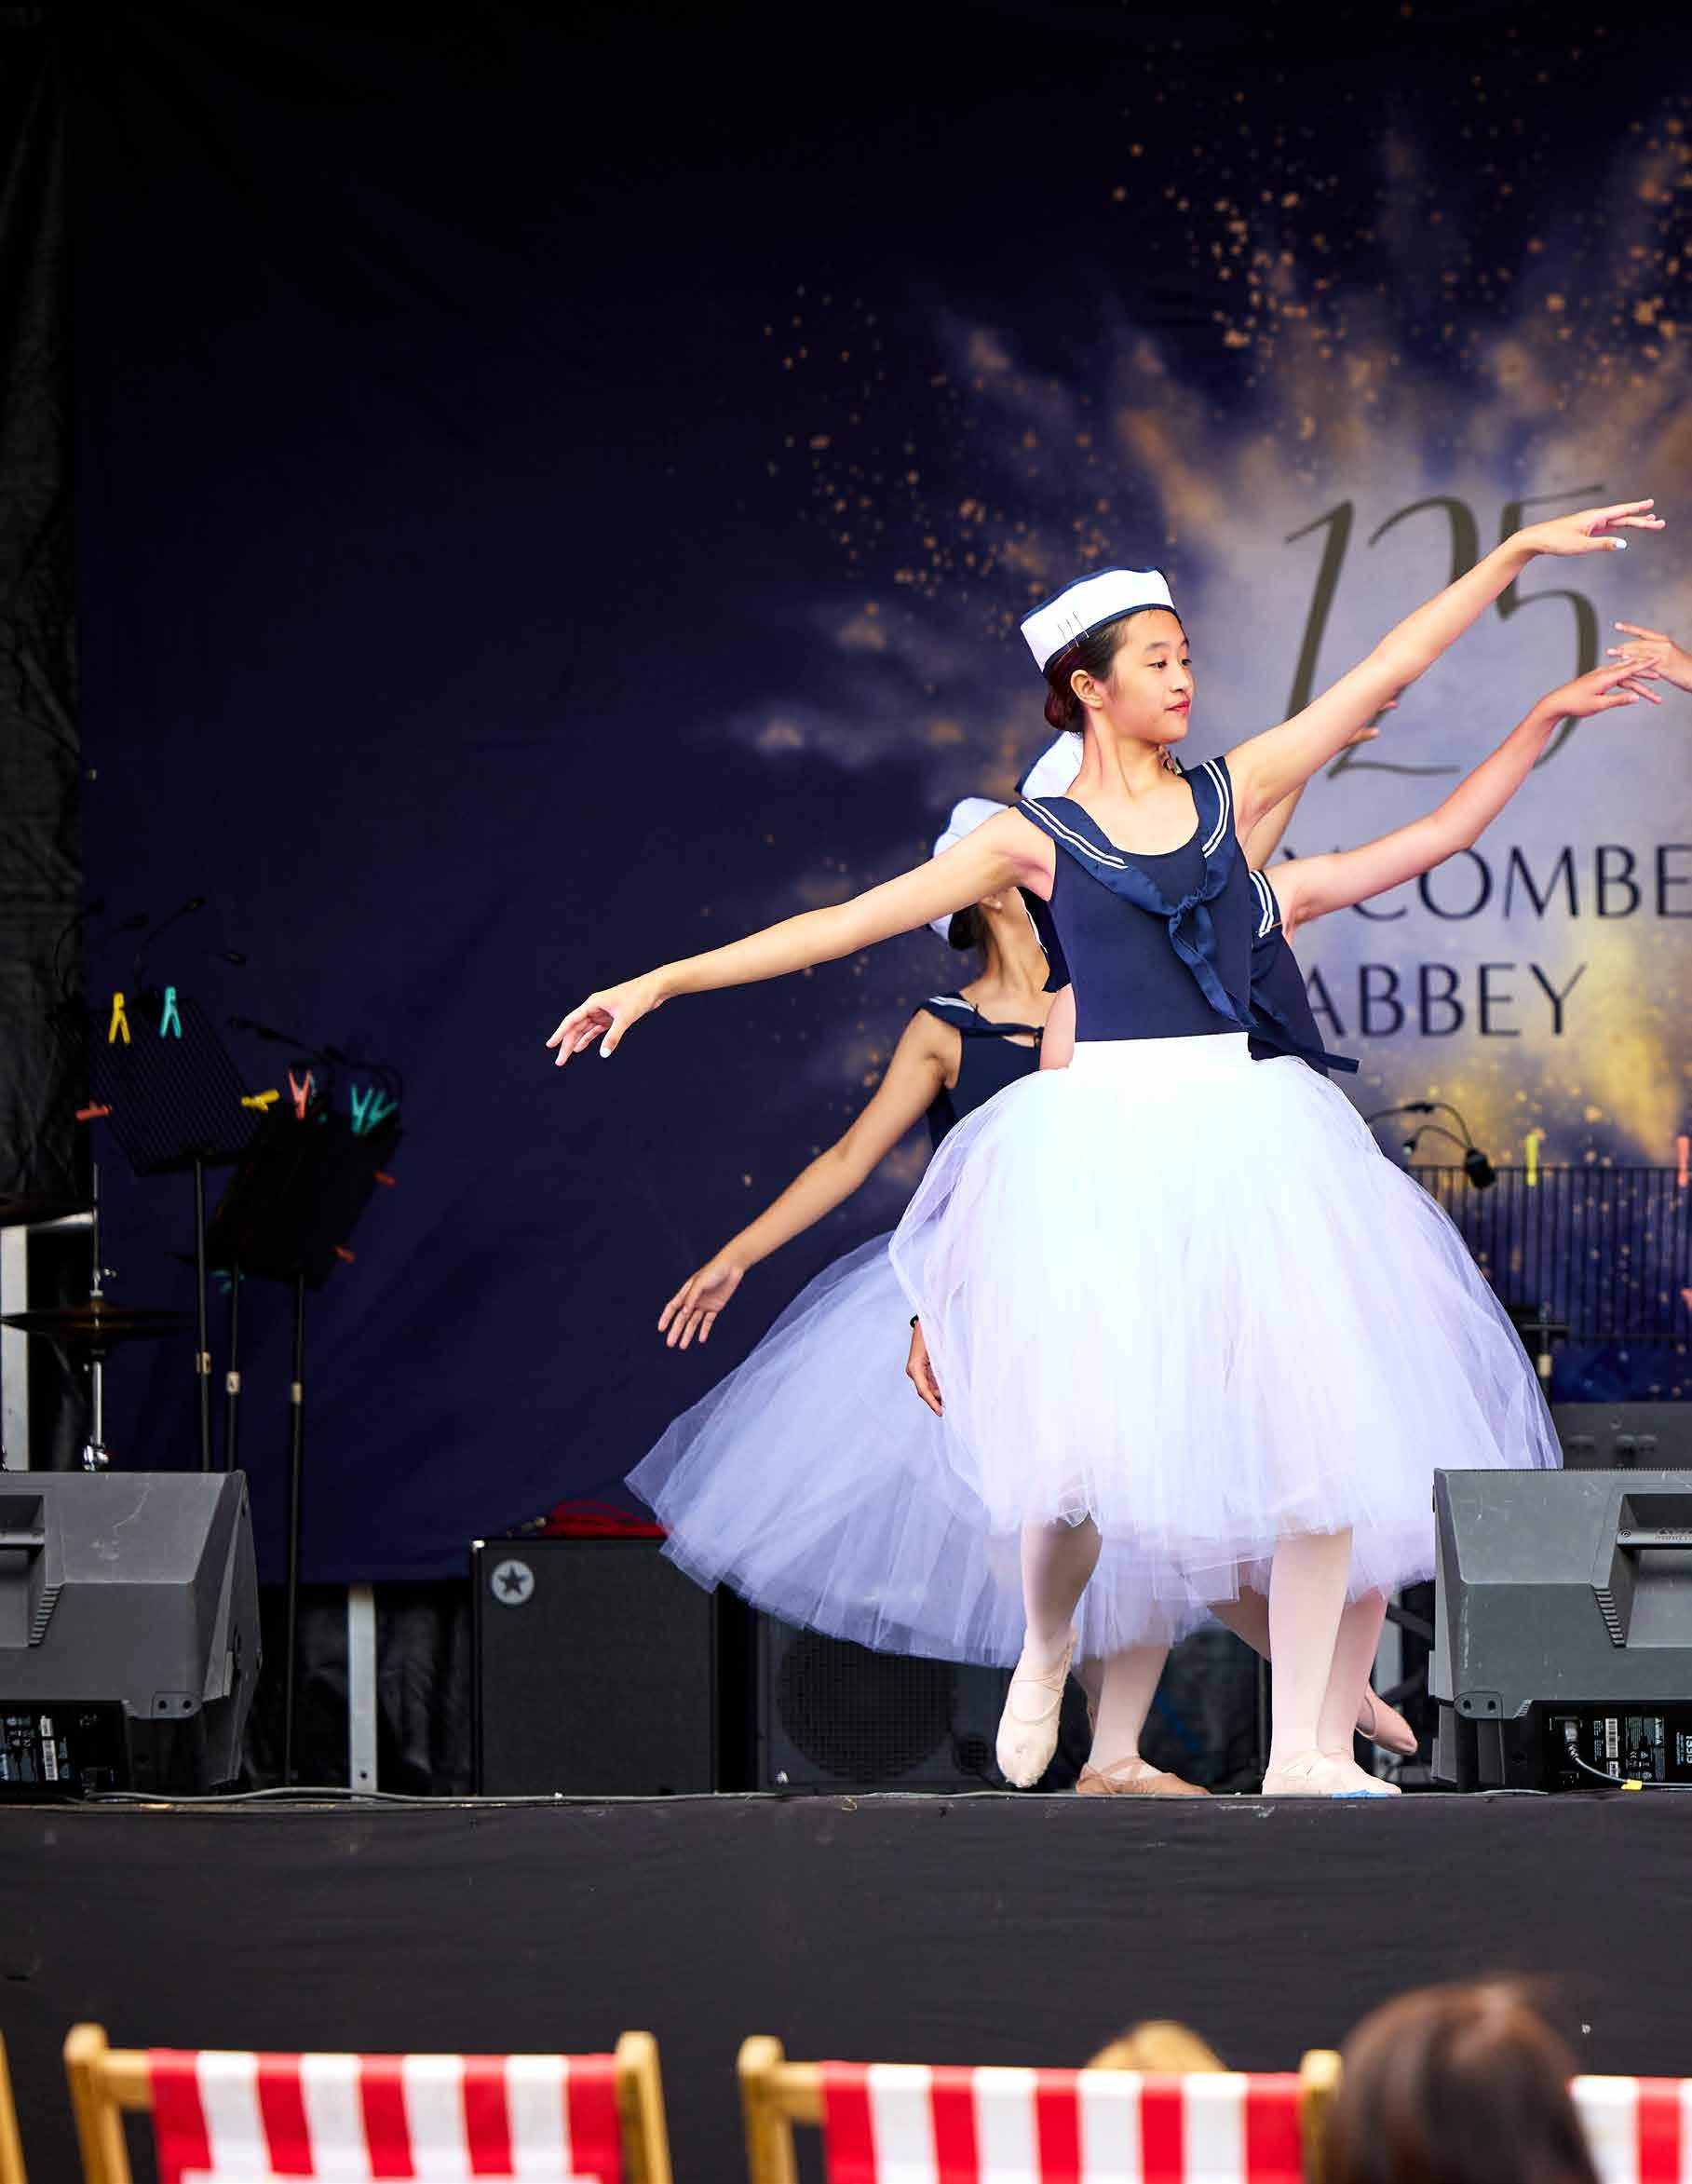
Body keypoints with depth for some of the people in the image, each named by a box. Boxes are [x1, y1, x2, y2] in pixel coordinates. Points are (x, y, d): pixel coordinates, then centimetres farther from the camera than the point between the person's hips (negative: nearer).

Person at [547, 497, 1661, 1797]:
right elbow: (843, 922, 6)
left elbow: (1390, 668, 15)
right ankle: (1047, 1644, 16)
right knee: (1096, 1434, -16)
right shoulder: (1035, 840, 5)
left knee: (1325, 1423, -6)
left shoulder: (1234, 793, 12)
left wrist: (1521, 551, 15)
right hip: (1110, 1141, -3)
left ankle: (1304, 1748, -2)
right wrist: (659, 982, 4)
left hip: (1252, 1138, 3)